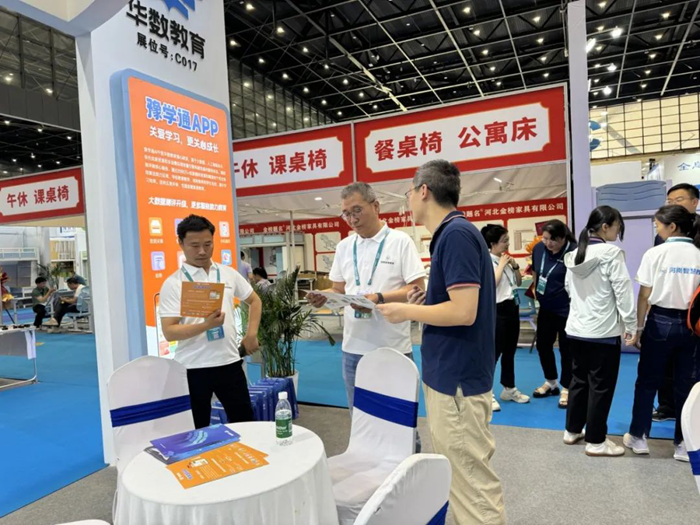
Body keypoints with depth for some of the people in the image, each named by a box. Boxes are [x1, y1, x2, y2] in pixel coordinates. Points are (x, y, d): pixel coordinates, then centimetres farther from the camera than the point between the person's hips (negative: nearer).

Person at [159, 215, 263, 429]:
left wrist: (251, 335, 7)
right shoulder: (173, 284, -7)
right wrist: (206, 325, -26)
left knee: (244, 421, 13)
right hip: (192, 368, -3)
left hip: (229, 361, 3)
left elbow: (254, 301, 18)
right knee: (196, 430, 10)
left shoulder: (228, 273, 5)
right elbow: (169, 332, -13)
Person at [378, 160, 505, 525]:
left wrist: (407, 312, -13)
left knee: (472, 483, 5)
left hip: (457, 379, -10)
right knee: (460, 478, 23)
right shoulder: (453, 233, 11)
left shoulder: (456, 233, -18)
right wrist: (424, 304, 6)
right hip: (450, 375, 10)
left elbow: (464, 312, -25)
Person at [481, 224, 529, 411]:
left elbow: (518, 283, 16)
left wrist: (515, 266, 0)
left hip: (512, 308, 8)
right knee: (494, 353, -4)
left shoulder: (506, 259, 8)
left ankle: (509, 389, 29)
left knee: (510, 352, 16)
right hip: (498, 310, -8)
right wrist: (501, 265, -16)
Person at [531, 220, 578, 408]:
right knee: (543, 345, 16)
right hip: (546, 307, 6)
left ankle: (566, 389, 24)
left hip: (566, 309, -6)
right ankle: (551, 383, 37)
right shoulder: (538, 248, -3)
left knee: (566, 349, 6)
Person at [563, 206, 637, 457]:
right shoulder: (611, 253, -14)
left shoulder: (574, 254, 6)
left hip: (576, 328, 7)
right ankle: (596, 441, 14)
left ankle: (572, 430, 29)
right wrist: (631, 326, -7)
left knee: (578, 380, 17)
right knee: (601, 386, 4)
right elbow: (623, 291, -13)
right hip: (603, 331, -7)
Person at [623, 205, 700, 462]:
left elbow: (645, 296, -7)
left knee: (647, 381, 9)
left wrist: (638, 326, 2)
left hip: (661, 321, -3)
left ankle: (638, 437, 19)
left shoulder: (655, 253, -8)